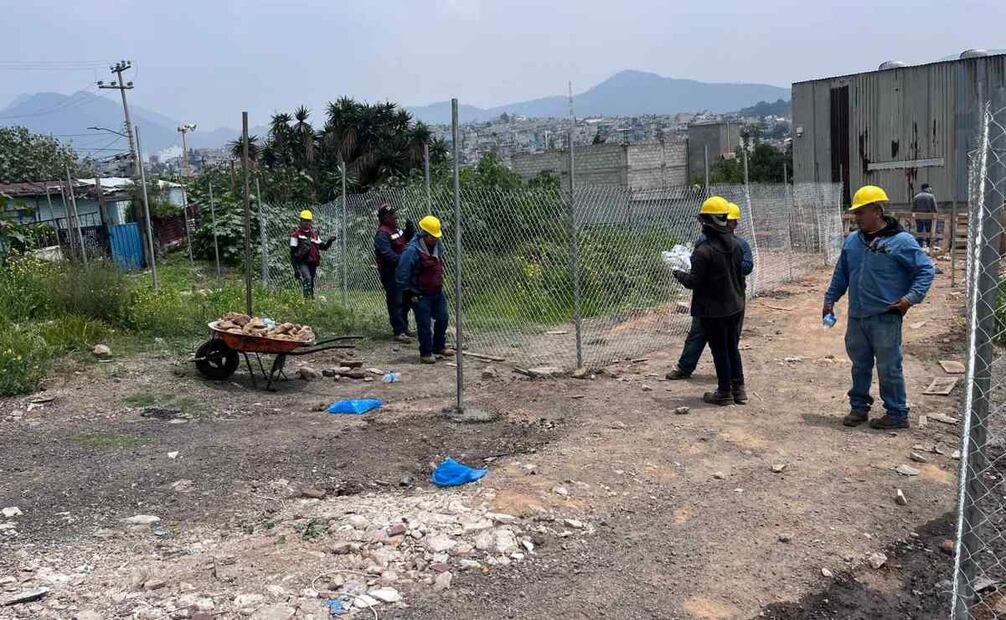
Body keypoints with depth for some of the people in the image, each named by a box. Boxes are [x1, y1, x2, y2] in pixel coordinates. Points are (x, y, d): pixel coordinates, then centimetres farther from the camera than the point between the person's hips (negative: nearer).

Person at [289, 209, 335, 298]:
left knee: (312, 284, 10)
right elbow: (292, 252, -4)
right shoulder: (296, 233, -2)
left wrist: (329, 241, -6)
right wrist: (295, 268, -10)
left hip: (313, 263, 6)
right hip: (302, 262, -6)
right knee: (307, 279, -27)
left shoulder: (315, 233, 15)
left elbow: (322, 246, 16)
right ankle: (307, 298, -32)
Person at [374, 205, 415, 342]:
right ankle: (399, 331, -6)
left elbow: (412, 240, 20)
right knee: (396, 302, -8)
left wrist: (410, 230, 1)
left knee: (406, 301, 18)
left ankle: (404, 327, 30)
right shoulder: (382, 234, -16)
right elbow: (387, 254, -27)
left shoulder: (398, 230, 14)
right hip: (391, 273, -10)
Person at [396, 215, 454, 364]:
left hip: (437, 291, 8)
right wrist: (409, 293, -15)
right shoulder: (412, 251, -22)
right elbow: (402, 274, -19)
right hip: (421, 295, -8)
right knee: (424, 324, -2)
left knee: (442, 319, 14)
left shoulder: (438, 246, 2)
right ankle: (426, 353, 9)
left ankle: (439, 347, 30)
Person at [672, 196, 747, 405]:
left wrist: (679, 274, 0)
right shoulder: (735, 245, 1)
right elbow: (741, 276, 11)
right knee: (733, 348, 18)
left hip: (713, 311, -7)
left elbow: (694, 282, -19)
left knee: (720, 351, 4)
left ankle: (725, 392, 13)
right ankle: (739, 389, 23)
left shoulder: (703, 251, -22)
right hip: (735, 307, 7)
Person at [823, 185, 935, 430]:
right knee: (860, 366, 15)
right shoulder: (852, 241, 10)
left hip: (886, 318, -6)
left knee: (888, 368, 1)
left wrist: (912, 297, -16)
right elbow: (841, 274, 20)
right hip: (856, 317, 6)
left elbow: (926, 269, -7)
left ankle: (897, 414, 13)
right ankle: (859, 407, 29)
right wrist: (830, 299, 19)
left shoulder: (901, 241, -10)